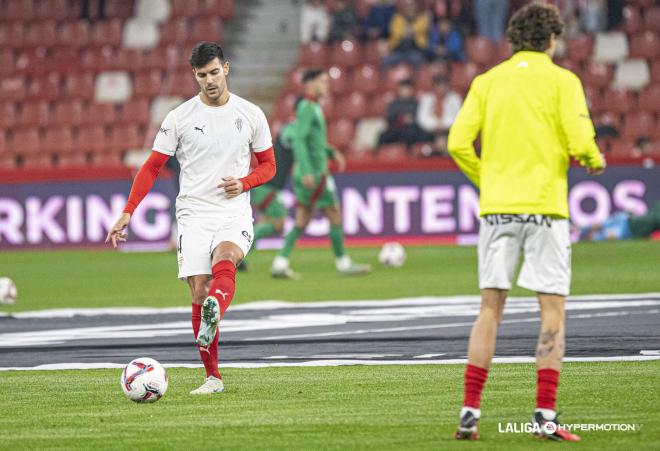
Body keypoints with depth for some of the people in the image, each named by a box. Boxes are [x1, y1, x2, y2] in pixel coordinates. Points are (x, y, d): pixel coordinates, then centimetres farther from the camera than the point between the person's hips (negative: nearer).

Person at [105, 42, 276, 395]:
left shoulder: (251, 115, 6)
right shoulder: (179, 118, 4)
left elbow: (268, 165, 15)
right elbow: (152, 168, 7)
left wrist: (244, 183, -7)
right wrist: (127, 213, -2)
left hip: (235, 214, -1)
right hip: (193, 216, 1)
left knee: (224, 261, -32)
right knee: (199, 292, -7)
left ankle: (213, 317, -60)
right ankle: (212, 377, 2)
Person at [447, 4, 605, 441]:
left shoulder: (487, 81, 9)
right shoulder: (562, 80, -2)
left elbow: (458, 142, 3)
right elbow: (580, 141, -11)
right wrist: (595, 161, 11)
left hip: (496, 207, 4)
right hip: (544, 207, -4)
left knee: (490, 308, 8)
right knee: (552, 310, 1)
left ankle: (470, 412, 2)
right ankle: (545, 416, -6)